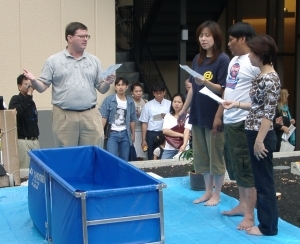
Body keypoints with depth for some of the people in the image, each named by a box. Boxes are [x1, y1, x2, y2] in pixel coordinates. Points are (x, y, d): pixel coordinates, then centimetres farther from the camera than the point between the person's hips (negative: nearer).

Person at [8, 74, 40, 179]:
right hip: (22, 140, -7)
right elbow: (18, 112, -26)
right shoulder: (15, 99, -4)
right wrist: (28, 96, -20)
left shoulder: (31, 102, 16)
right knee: (24, 171, -8)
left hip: (34, 140, 7)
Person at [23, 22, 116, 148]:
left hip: (90, 115, 2)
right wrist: (33, 81, -20)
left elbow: (102, 89, 11)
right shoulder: (53, 61, 3)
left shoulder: (94, 61, 10)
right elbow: (42, 87, 1)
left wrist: (107, 83, -10)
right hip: (64, 117, -2)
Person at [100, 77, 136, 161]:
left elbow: (132, 120, 12)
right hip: (112, 133, -3)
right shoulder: (108, 100, -2)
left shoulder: (130, 101, 7)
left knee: (124, 160, 7)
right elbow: (103, 117, -5)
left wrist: (133, 134, 12)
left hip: (125, 134, 3)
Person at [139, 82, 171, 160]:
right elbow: (144, 123, 2)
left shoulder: (169, 104, 4)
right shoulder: (148, 105, 2)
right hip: (152, 134, -1)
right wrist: (143, 140, 0)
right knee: (151, 158, 5)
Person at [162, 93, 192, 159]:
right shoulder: (168, 116, 12)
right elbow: (165, 131, -2)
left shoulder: (187, 117, 2)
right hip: (169, 149, 3)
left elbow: (187, 131, -11)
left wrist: (184, 145, -28)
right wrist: (181, 135, -11)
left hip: (182, 148, -3)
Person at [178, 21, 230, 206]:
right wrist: (184, 110, 17)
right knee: (201, 156, 13)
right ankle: (208, 191, 25)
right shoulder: (197, 59, 10)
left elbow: (223, 91, -15)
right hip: (198, 115, 7)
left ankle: (216, 195, 15)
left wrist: (206, 83, -30)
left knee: (216, 156, 3)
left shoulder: (223, 60, -11)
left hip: (214, 116, -7)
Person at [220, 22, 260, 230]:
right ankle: (242, 205, 31)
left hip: (244, 123, -10)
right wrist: (220, 116, 21)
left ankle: (250, 215, 5)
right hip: (229, 122, 10)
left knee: (246, 168, -3)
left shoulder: (255, 62, -15)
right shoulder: (234, 61, 15)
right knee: (235, 166, 17)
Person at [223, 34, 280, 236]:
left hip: (262, 136, -10)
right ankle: (265, 222, 25)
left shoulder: (270, 78, -18)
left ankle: (268, 227, 11)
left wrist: (260, 141, -21)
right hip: (255, 134, 10)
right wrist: (237, 104, 17)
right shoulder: (262, 76, 11)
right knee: (260, 181, 15)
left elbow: (268, 113, -20)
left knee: (265, 181, 0)